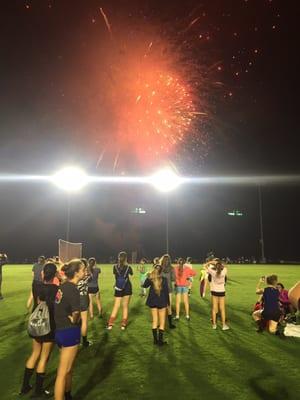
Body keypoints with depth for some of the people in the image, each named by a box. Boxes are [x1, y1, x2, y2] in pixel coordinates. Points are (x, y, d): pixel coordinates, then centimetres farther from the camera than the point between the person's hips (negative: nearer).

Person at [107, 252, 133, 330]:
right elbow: (132, 274, 12)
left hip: (118, 289, 1)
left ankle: (110, 324, 10)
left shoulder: (115, 267, -7)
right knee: (125, 306, 9)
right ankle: (123, 324, 13)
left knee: (116, 306, 11)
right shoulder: (128, 267, -10)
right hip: (127, 289, -1)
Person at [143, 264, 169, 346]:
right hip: (162, 302, -3)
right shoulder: (164, 279, -12)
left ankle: (155, 340, 19)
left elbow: (145, 286, 14)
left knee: (154, 321, 15)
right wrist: (168, 303, 2)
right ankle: (160, 340, 8)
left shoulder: (150, 279, -5)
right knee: (162, 322, 8)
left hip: (153, 302, 3)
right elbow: (166, 292, -7)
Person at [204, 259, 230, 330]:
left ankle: (214, 324, 17)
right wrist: (220, 263, 9)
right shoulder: (224, 272, -10)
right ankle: (224, 325, 13)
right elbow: (225, 267, 14)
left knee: (214, 308, 10)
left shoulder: (213, 272, -13)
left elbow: (205, 265, -3)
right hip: (221, 292, 0)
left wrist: (211, 262, -1)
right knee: (222, 309, 8)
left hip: (214, 291, 0)